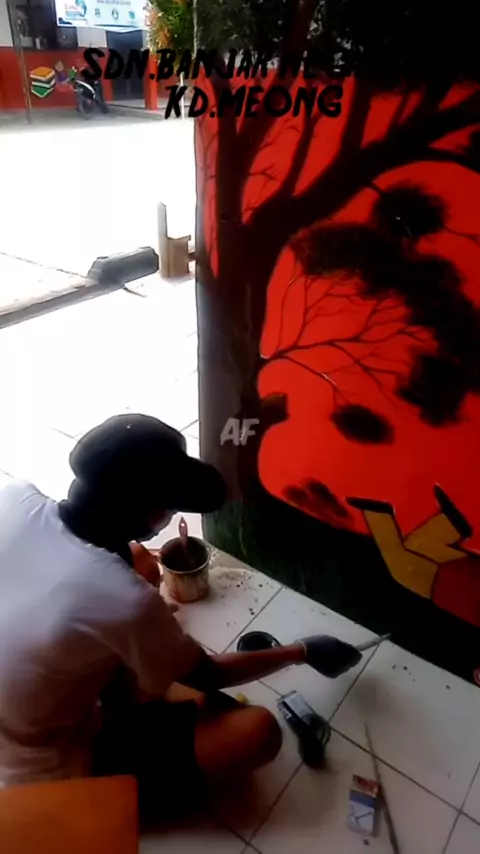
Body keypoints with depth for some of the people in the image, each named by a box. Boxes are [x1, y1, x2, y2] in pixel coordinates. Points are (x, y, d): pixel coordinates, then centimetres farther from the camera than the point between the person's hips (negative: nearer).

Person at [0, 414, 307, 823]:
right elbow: (210, 675, -15)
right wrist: (296, 653, 2)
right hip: (56, 781, -6)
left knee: (139, 564, 9)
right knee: (259, 731, -13)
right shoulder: (126, 602, -36)